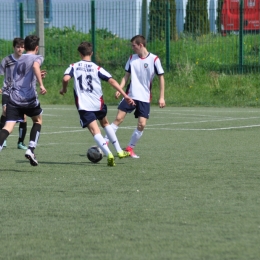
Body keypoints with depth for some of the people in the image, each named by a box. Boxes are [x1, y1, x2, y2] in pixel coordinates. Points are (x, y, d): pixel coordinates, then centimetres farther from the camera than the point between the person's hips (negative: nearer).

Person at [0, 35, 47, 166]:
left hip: (14, 98, 4)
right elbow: (35, 66, -19)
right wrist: (41, 84, -27)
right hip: (29, 98, -4)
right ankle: (31, 149, 7)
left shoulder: (19, 60, 23)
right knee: (38, 120, 22)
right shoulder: (37, 58, 5)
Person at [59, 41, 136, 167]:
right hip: (98, 103, 2)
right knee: (105, 123, 28)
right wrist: (125, 95, -8)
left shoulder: (74, 66, 3)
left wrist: (64, 89, 6)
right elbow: (112, 81, -6)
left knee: (95, 131, -8)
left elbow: (66, 78, -15)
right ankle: (119, 151, 32)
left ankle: (108, 154, -30)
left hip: (83, 106, -2)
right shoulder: (97, 68, 3)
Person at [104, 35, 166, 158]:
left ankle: (130, 148, 9)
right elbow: (126, 76, 11)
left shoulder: (154, 59, -6)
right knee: (119, 118, -8)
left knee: (142, 124, -8)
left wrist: (161, 97, -3)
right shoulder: (132, 58, 5)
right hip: (130, 95, 2)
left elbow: (161, 77, -1)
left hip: (144, 97, -2)